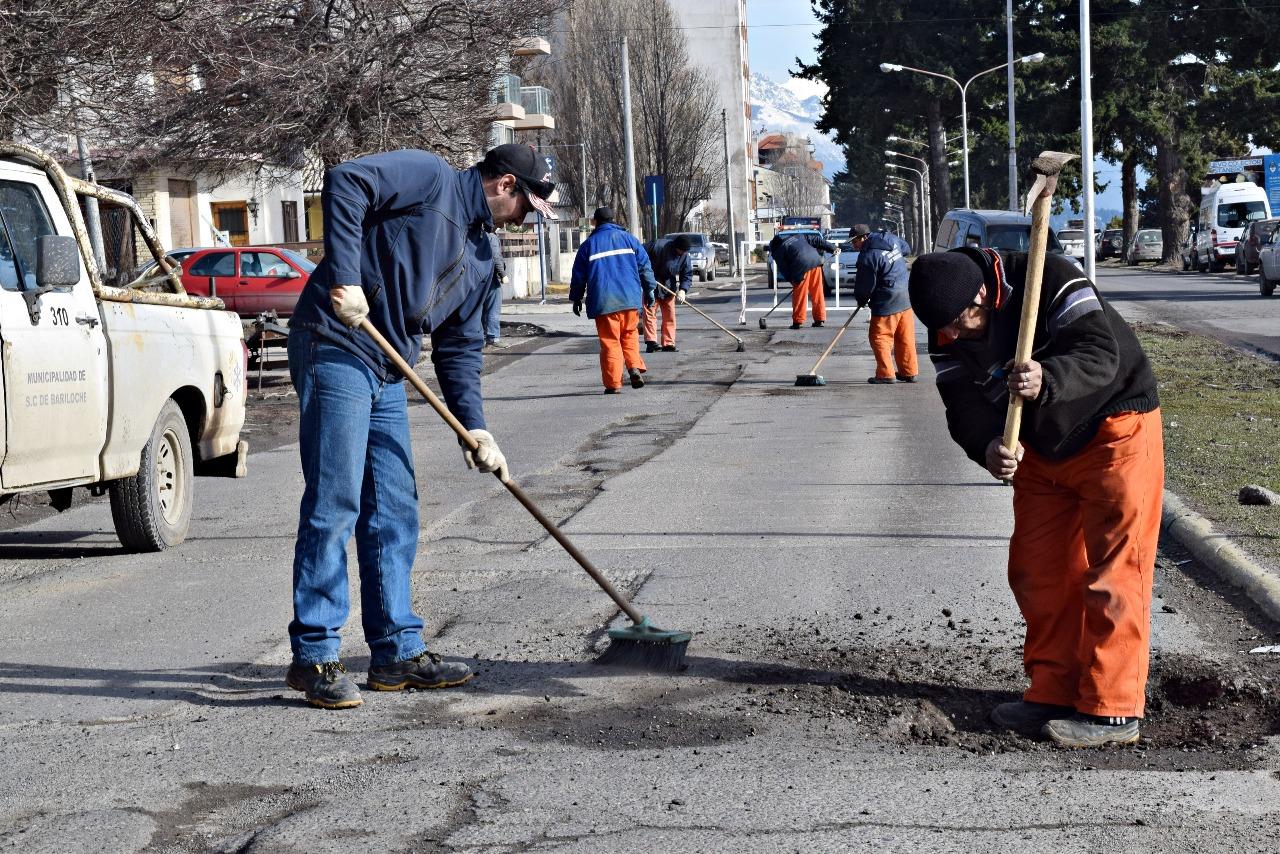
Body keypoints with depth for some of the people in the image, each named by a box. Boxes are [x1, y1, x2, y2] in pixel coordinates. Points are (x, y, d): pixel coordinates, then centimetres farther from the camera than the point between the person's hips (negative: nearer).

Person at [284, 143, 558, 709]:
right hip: (334, 349, -9)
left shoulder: (481, 255, 20)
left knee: (394, 513, 9)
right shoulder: (429, 179, -5)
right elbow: (345, 182, -19)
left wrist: (473, 427, 10)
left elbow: (459, 347, 21)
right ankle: (313, 656, -4)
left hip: (388, 374, 9)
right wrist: (343, 277, -25)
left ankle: (397, 652, 16)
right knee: (333, 504, -9)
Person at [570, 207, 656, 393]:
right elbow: (644, 265, 9)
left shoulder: (588, 244, 5)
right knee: (630, 334, 17)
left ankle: (613, 383, -2)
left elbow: (579, 276, 8)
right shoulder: (628, 238, 9)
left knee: (610, 342, 1)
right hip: (630, 299, 2)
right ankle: (635, 367, -4)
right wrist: (649, 290, 17)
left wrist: (576, 299, 19)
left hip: (603, 302, -2)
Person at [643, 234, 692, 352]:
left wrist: (682, 290, -22)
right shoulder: (658, 246, -22)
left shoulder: (685, 257, -8)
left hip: (669, 289, 4)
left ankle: (668, 344, 9)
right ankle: (651, 342, -14)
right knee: (650, 313, -10)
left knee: (669, 316, 4)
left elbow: (687, 275, -7)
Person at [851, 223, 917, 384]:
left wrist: (861, 300, 8)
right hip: (906, 298, 8)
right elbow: (906, 247, 28)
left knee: (879, 337, 1)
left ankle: (886, 374, -2)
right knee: (906, 338, 13)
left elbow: (865, 285, -11)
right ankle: (909, 372, 19)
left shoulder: (867, 257, -17)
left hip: (887, 303, -8)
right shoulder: (892, 239, 6)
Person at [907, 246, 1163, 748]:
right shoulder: (948, 338, -7)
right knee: (1036, 573, 9)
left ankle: (1113, 710, -6)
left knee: (1111, 571, -9)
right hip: (1041, 448, 7)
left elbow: (1100, 352, -33)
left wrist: (1047, 380, -52)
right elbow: (965, 404, -14)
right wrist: (987, 446, -36)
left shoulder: (1048, 279, -26)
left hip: (1114, 432, -7)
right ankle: (1053, 693, 21)